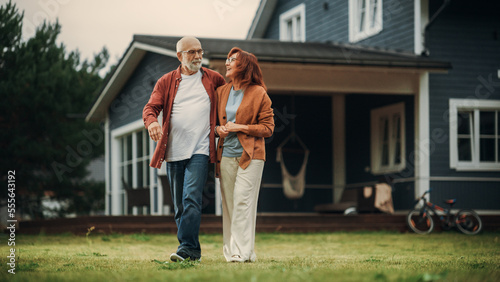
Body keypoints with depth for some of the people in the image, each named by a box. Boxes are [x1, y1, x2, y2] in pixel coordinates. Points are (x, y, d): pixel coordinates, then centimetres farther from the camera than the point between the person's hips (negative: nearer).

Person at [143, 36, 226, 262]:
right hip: (174, 151, 2)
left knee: (192, 198, -18)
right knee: (180, 206, 6)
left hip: (200, 150, -2)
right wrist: (151, 121, -24)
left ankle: (186, 248, -20)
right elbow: (151, 107, -1)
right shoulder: (166, 82, 10)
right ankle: (193, 251, 14)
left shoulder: (213, 79, 10)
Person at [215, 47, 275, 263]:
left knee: (243, 202, -12)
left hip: (250, 156, -5)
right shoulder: (221, 92, 13)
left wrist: (241, 127, -12)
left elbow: (268, 128, -1)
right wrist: (218, 129, 2)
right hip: (226, 155, 5)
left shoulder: (258, 93, -1)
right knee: (228, 204, 3)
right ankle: (231, 252, 7)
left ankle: (242, 252, -13)